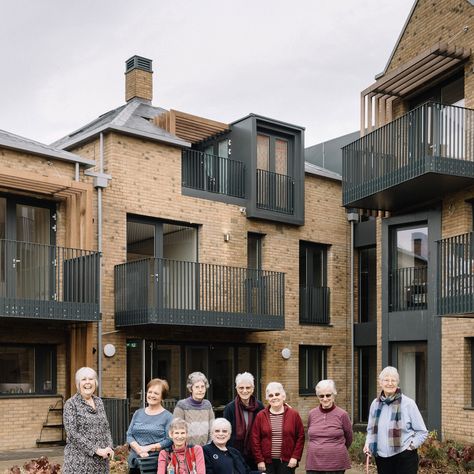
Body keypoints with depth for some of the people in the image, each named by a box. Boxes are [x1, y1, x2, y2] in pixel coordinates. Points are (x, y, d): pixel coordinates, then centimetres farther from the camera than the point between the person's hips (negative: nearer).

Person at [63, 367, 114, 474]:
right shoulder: (71, 404, -6)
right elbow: (73, 433, -13)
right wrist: (96, 450, -17)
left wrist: (109, 448, -3)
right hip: (79, 461, -5)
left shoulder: (99, 402, 12)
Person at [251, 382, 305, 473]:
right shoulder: (260, 416, 3)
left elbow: (300, 437, 2)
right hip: (266, 463, 1)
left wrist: (295, 457, -6)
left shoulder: (294, 414, 2)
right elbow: (255, 439, 1)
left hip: (287, 462, -1)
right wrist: (259, 460, -4)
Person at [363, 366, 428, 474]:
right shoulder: (375, 404, 5)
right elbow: (371, 429, 17)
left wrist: (411, 446, -11)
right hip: (381, 458, 4)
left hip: (404, 458, -4)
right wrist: (368, 443, 0)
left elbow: (422, 432, 0)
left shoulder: (408, 403, -6)